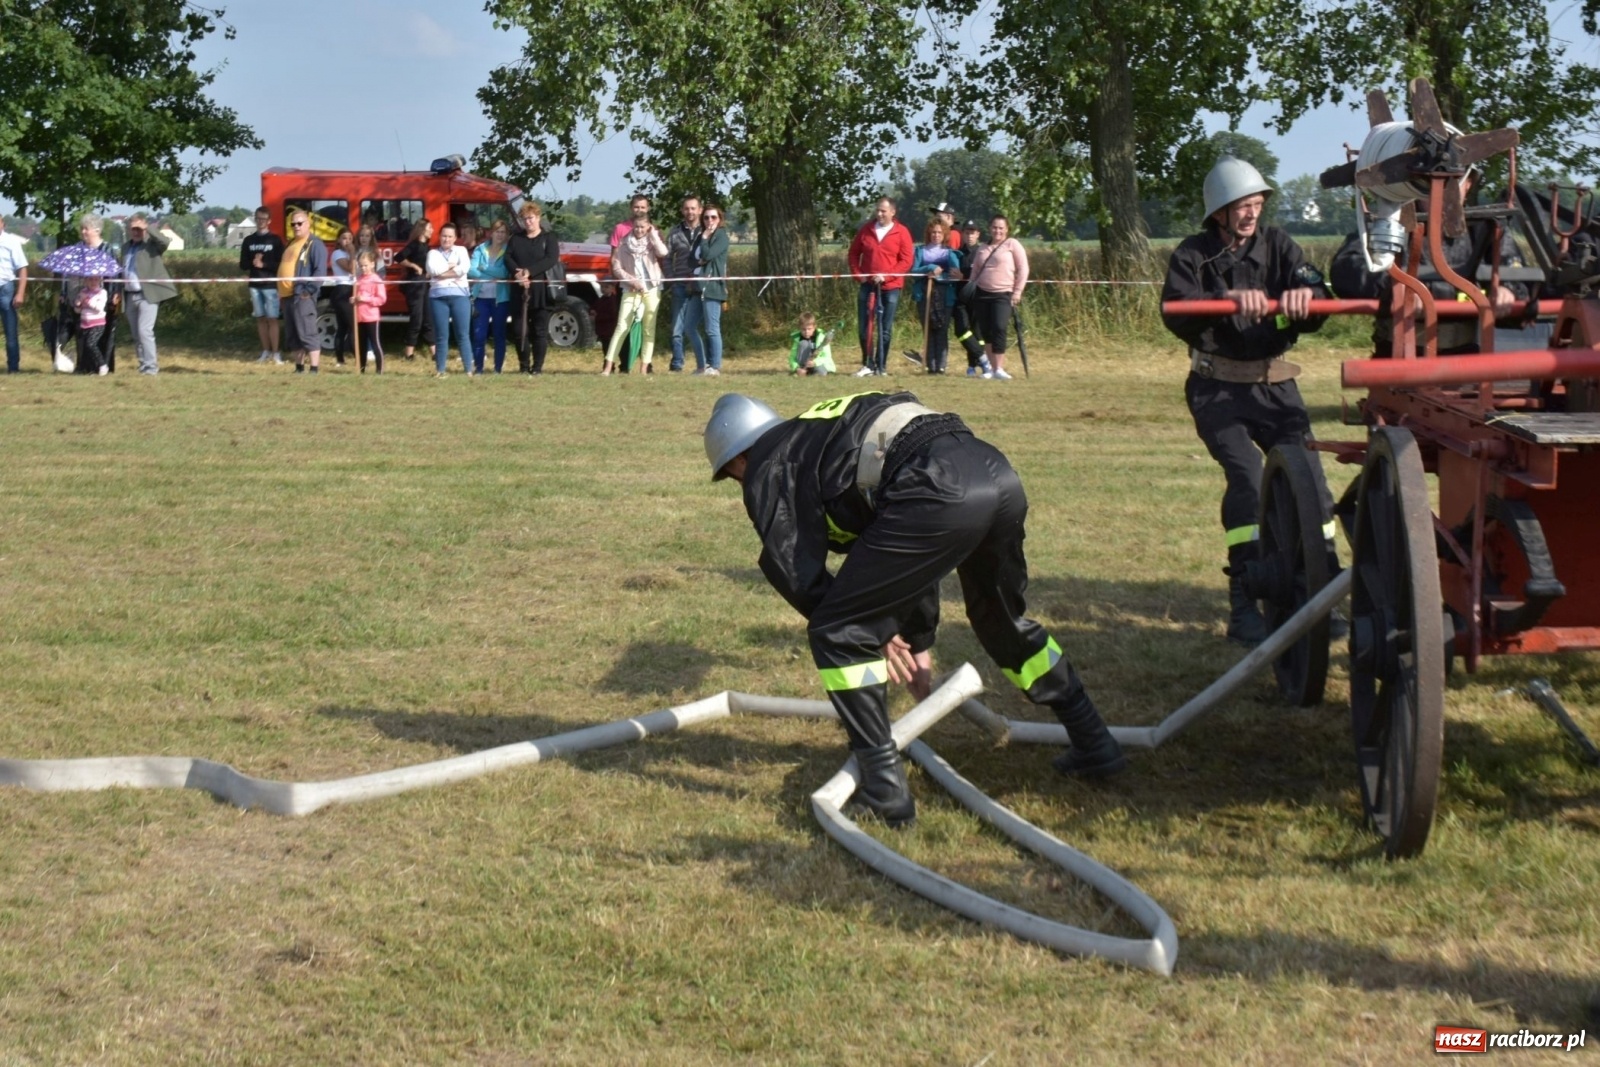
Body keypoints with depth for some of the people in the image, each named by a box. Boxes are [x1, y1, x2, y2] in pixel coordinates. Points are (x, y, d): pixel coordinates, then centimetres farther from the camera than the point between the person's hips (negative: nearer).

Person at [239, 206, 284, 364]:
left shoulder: (275, 240, 1)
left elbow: (281, 263, -4)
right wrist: (252, 263, -10)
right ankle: (266, 352, 12)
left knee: (272, 319, -6)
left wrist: (264, 264, -14)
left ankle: (275, 353, -5)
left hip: (271, 284, -4)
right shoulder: (248, 240, 12)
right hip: (255, 284, 4)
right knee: (260, 318, 6)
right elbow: (243, 264, 10)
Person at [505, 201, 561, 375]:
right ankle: (523, 365, 12)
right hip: (519, 290, 3)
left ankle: (538, 367, 2)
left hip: (541, 290, -3)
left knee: (540, 330, -2)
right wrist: (517, 273, -17)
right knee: (519, 330, 2)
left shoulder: (549, 237, 5)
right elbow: (508, 258, 4)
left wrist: (529, 271, -19)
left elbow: (551, 259, -9)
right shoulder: (515, 239, 17)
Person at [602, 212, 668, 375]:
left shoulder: (652, 242, 7)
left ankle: (645, 367, 5)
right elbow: (616, 267, 2)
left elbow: (663, 253, -14)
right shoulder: (625, 243, 6)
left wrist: (653, 234, -5)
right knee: (622, 327, -9)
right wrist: (631, 280, -11)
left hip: (652, 289, 1)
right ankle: (608, 366, -13)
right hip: (631, 289, -1)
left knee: (649, 329, 1)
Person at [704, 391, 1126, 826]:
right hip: (998, 474, 9)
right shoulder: (828, 435, 39)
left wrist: (882, 632, 19)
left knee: (837, 635, 5)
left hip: (940, 494, -9)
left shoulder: (769, 469, 15)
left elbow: (799, 575, 8)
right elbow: (909, 554, 40)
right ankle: (1094, 744, 41)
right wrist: (917, 643, 41)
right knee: (1005, 622, 32)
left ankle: (884, 789, 5)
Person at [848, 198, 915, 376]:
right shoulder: (866, 229, 6)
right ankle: (868, 364, 13)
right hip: (867, 286, 3)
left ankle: (881, 366, 8)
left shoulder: (901, 232, -4)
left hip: (890, 287, -3)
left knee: (885, 329, 1)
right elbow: (854, 253, 14)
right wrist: (857, 274, 1)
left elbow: (907, 261, -8)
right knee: (864, 327, 2)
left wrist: (886, 276, -16)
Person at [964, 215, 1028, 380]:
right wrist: (970, 289, 12)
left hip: (1003, 294, -5)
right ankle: (992, 367, 12)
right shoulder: (982, 249, 16)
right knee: (986, 332, 4)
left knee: (999, 328, -18)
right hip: (982, 293, 5)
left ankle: (999, 368, -17)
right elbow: (974, 272, 22)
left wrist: (1017, 292, -8)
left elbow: (1023, 269, -3)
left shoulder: (1012, 245, 1)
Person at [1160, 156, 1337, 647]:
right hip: (1217, 388, -3)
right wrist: (1228, 300, -40)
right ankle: (1244, 607, -16)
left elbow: (1317, 294, -13)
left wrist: (1303, 297, -37)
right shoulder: (1194, 255, -4)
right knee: (1247, 476, -19)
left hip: (1273, 382, 3)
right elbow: (1176, 312, -23)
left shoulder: (1277, 245, 3)